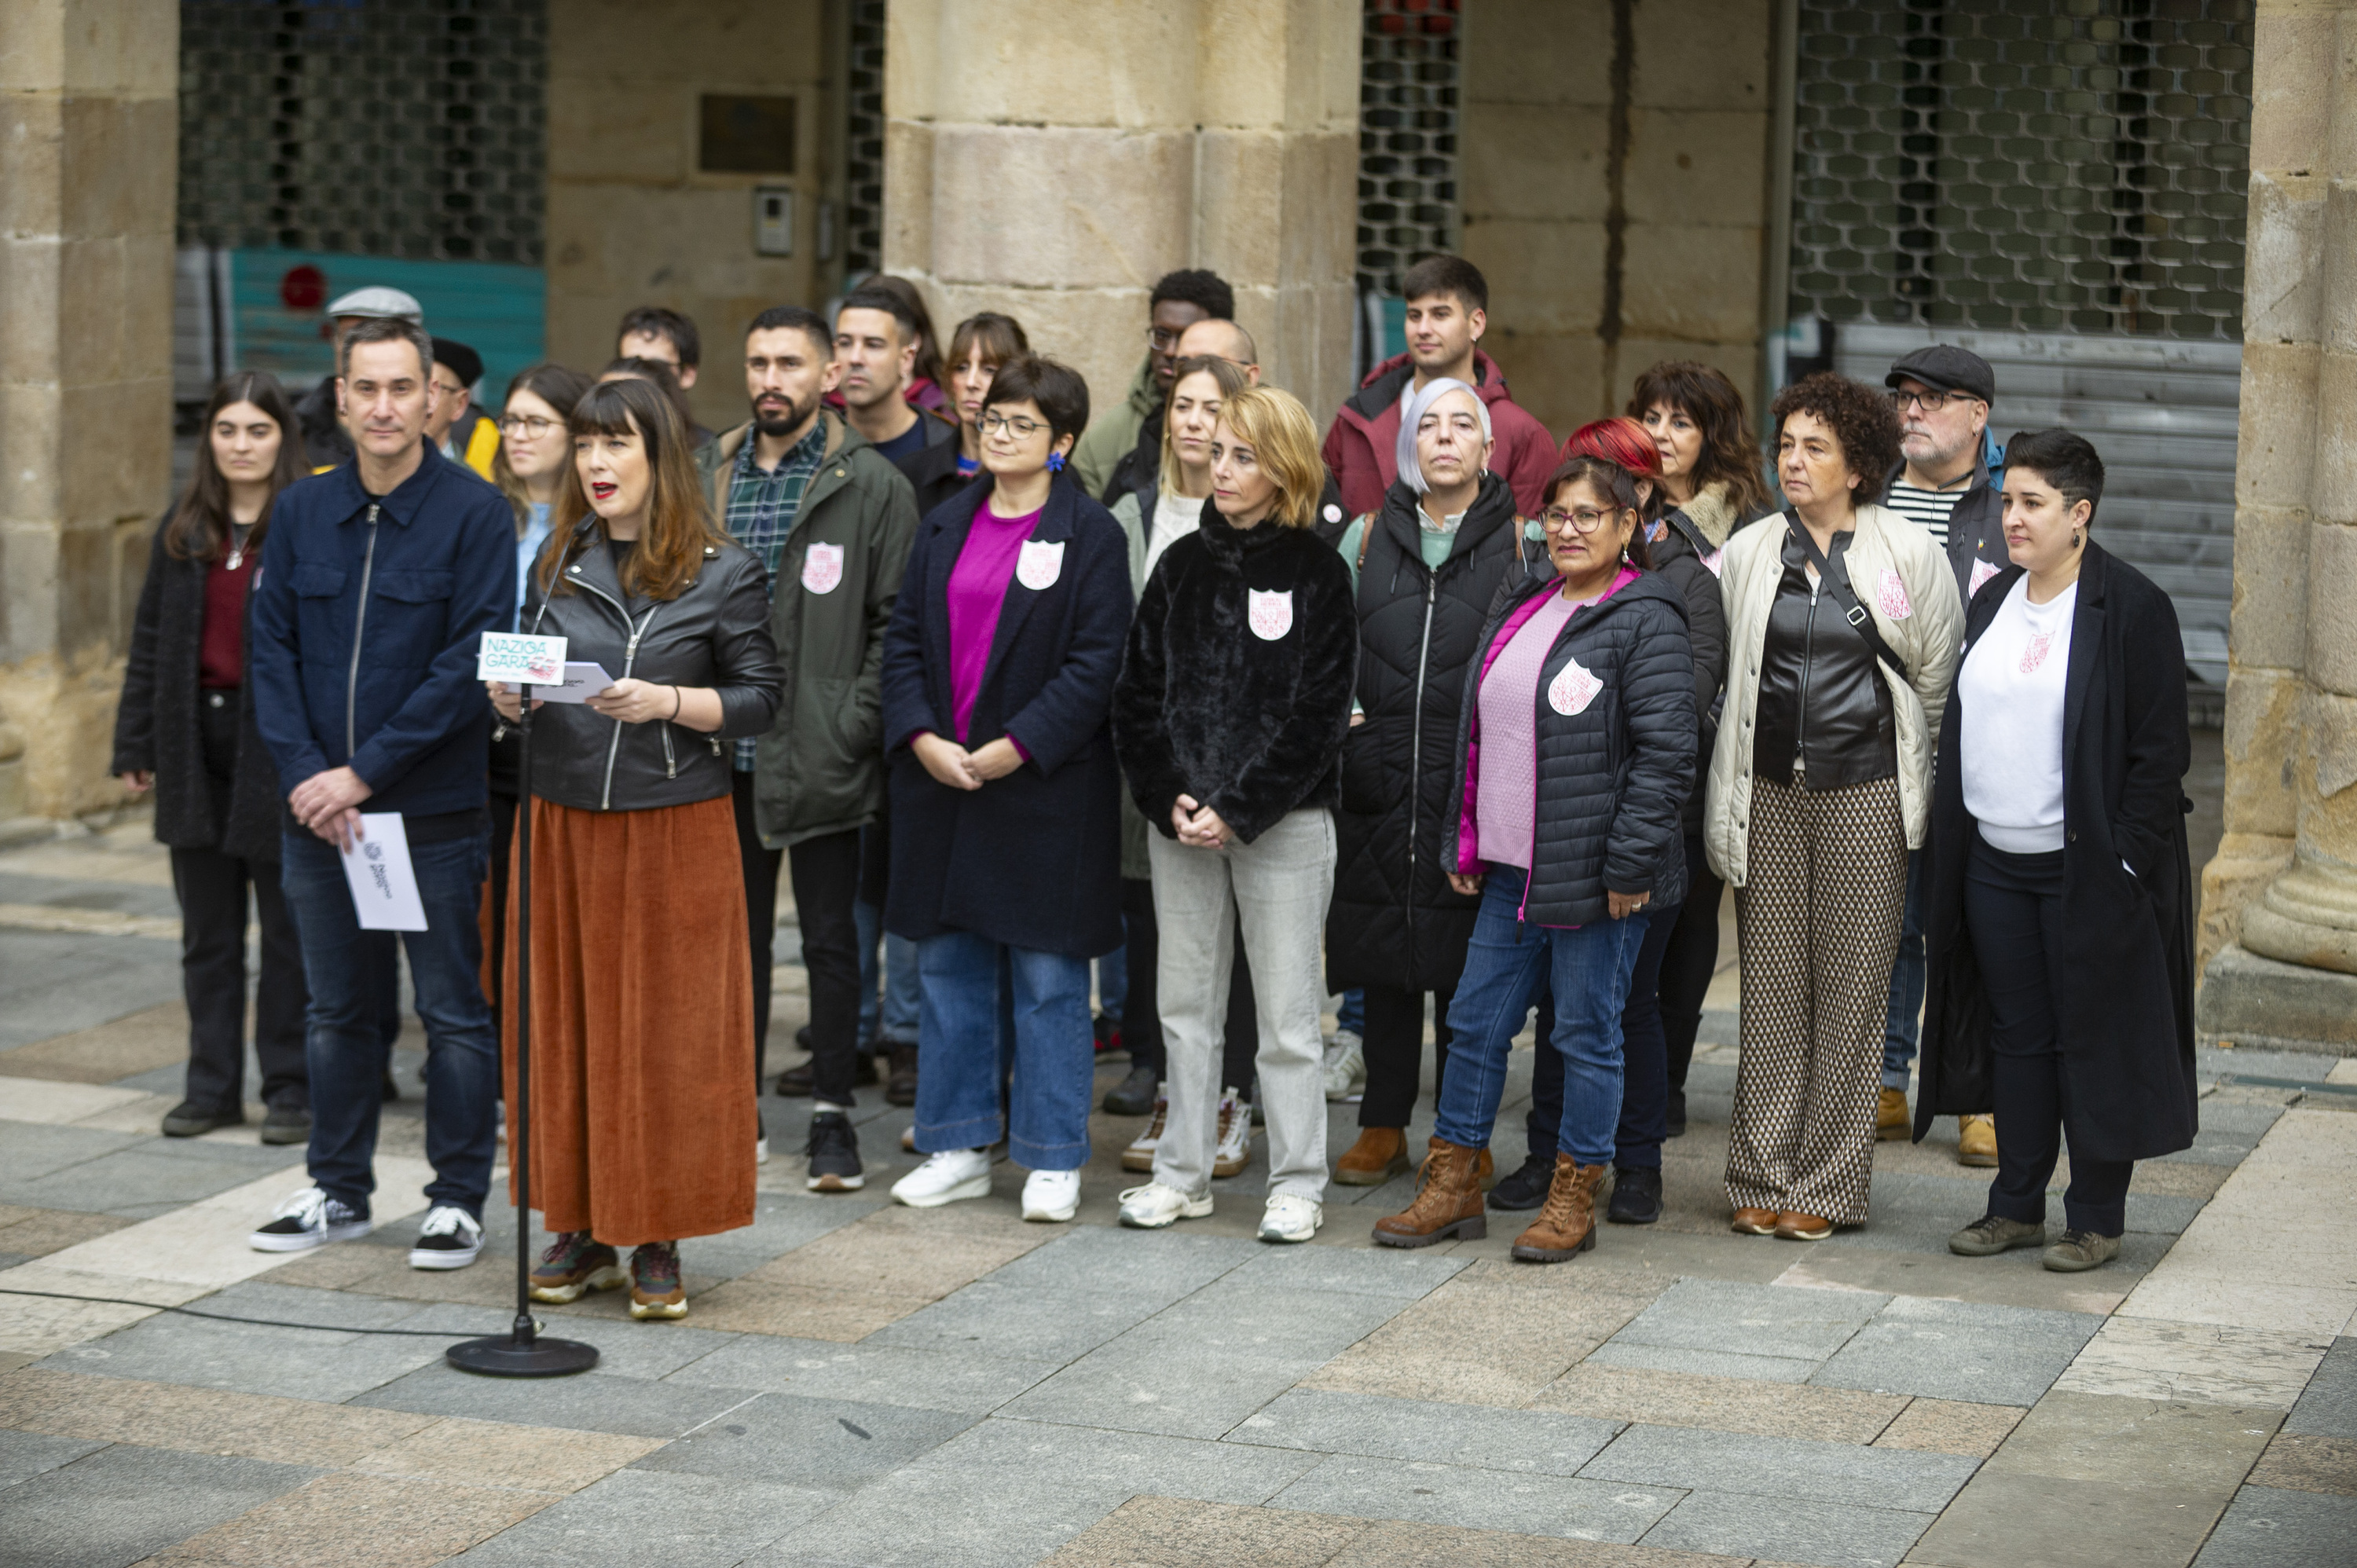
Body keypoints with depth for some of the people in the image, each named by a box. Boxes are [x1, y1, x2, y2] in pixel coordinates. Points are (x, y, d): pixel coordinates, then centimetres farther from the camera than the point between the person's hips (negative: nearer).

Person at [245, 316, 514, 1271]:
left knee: (453, 1012, 3)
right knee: (337, 1007, 14)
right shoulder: (301, 513, 7)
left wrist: (365, 773, -15)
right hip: (318, 811, 4)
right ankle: (339, 1191, 25)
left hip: (436, 814, -4)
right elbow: (271, 651, 6)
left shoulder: (474, 514, -7)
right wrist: (303, 773, -8)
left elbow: (470, 663, -13)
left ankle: (459, 1200, 13)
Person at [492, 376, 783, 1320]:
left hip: (675, 828, -4)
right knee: (565, 1024, 6)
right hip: (563, 823, 4)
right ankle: (583, 1232, 17)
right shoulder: (555, 567, 9)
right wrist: (512, 698, -6)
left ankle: (658, 1243, 8)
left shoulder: (722, 573, -3)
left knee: (667, 1031, -1)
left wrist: (666, 701, -19)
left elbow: (760, 702, -4)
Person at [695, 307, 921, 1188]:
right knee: (735, 932, 11)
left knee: (830, 938, 3)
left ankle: (831, 1114, 12)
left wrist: (853, 727, -12)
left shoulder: (872, 486, -2)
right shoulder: (705, 477, 10)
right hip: (724, 754, 4)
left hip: (821, 760, -4)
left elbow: (896, 621, -5)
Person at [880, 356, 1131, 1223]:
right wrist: (922, 738, -7)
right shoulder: (946, 526, 10)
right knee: (949, 967, 10)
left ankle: (1054, 1159, 9)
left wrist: (1016, 747, -16)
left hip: (1044, 785, -5)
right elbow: (904, 638, 8)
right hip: (938, 774, 5)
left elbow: (1097, 662, -10)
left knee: (1047, 973, 1)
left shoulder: (1089, 534, -5)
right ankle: (959, 1148, 20)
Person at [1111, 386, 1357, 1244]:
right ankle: (1183, 1173, 19)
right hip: (1180, 821, 4)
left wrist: (1238, 810, -14)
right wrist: (1169, 798, -7)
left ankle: (1298, 1182, 9)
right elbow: (1138, 692, 7)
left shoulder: (1317, 573, -3)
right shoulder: (1181, 564, 9)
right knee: (1185, 1003, 10)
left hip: (1282, 820, -4)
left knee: (1287, 1010, 0)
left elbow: (1318, 713, -8)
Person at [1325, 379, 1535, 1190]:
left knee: (1464, 957, 1)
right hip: (1379, 778, 2)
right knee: (1384, 953, 6)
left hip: (1474, 781, -2)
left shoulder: (1521, 541, 4)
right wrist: (1333, 714, 0)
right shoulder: (1368, 536, 11)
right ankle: (1383, 1127, 16)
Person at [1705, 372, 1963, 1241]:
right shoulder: (1748, 552, 8)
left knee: (1850, 989, 1)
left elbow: (1938, 678, 9)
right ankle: (1762, 1176, 11)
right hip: (1769, 794, 2)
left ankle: (1828, 1184, 7)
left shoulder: (1909, 552, 1)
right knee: (1772, 987, 4)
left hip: (1865, 795, -2)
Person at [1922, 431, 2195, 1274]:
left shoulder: (2133, 607, -10)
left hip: (2087, 869, -6)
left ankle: (2096, 1217, 11)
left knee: (2092, 1038, 1)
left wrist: (2122, 858, -15)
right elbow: (1959, 726, 17)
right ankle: (2017, 1205, 21)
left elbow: (2161, 748, -11)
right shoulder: (1991, 601, 10)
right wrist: (1948, 841, 10)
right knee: (2017, 1035, 12)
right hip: (1993, 863, 6)